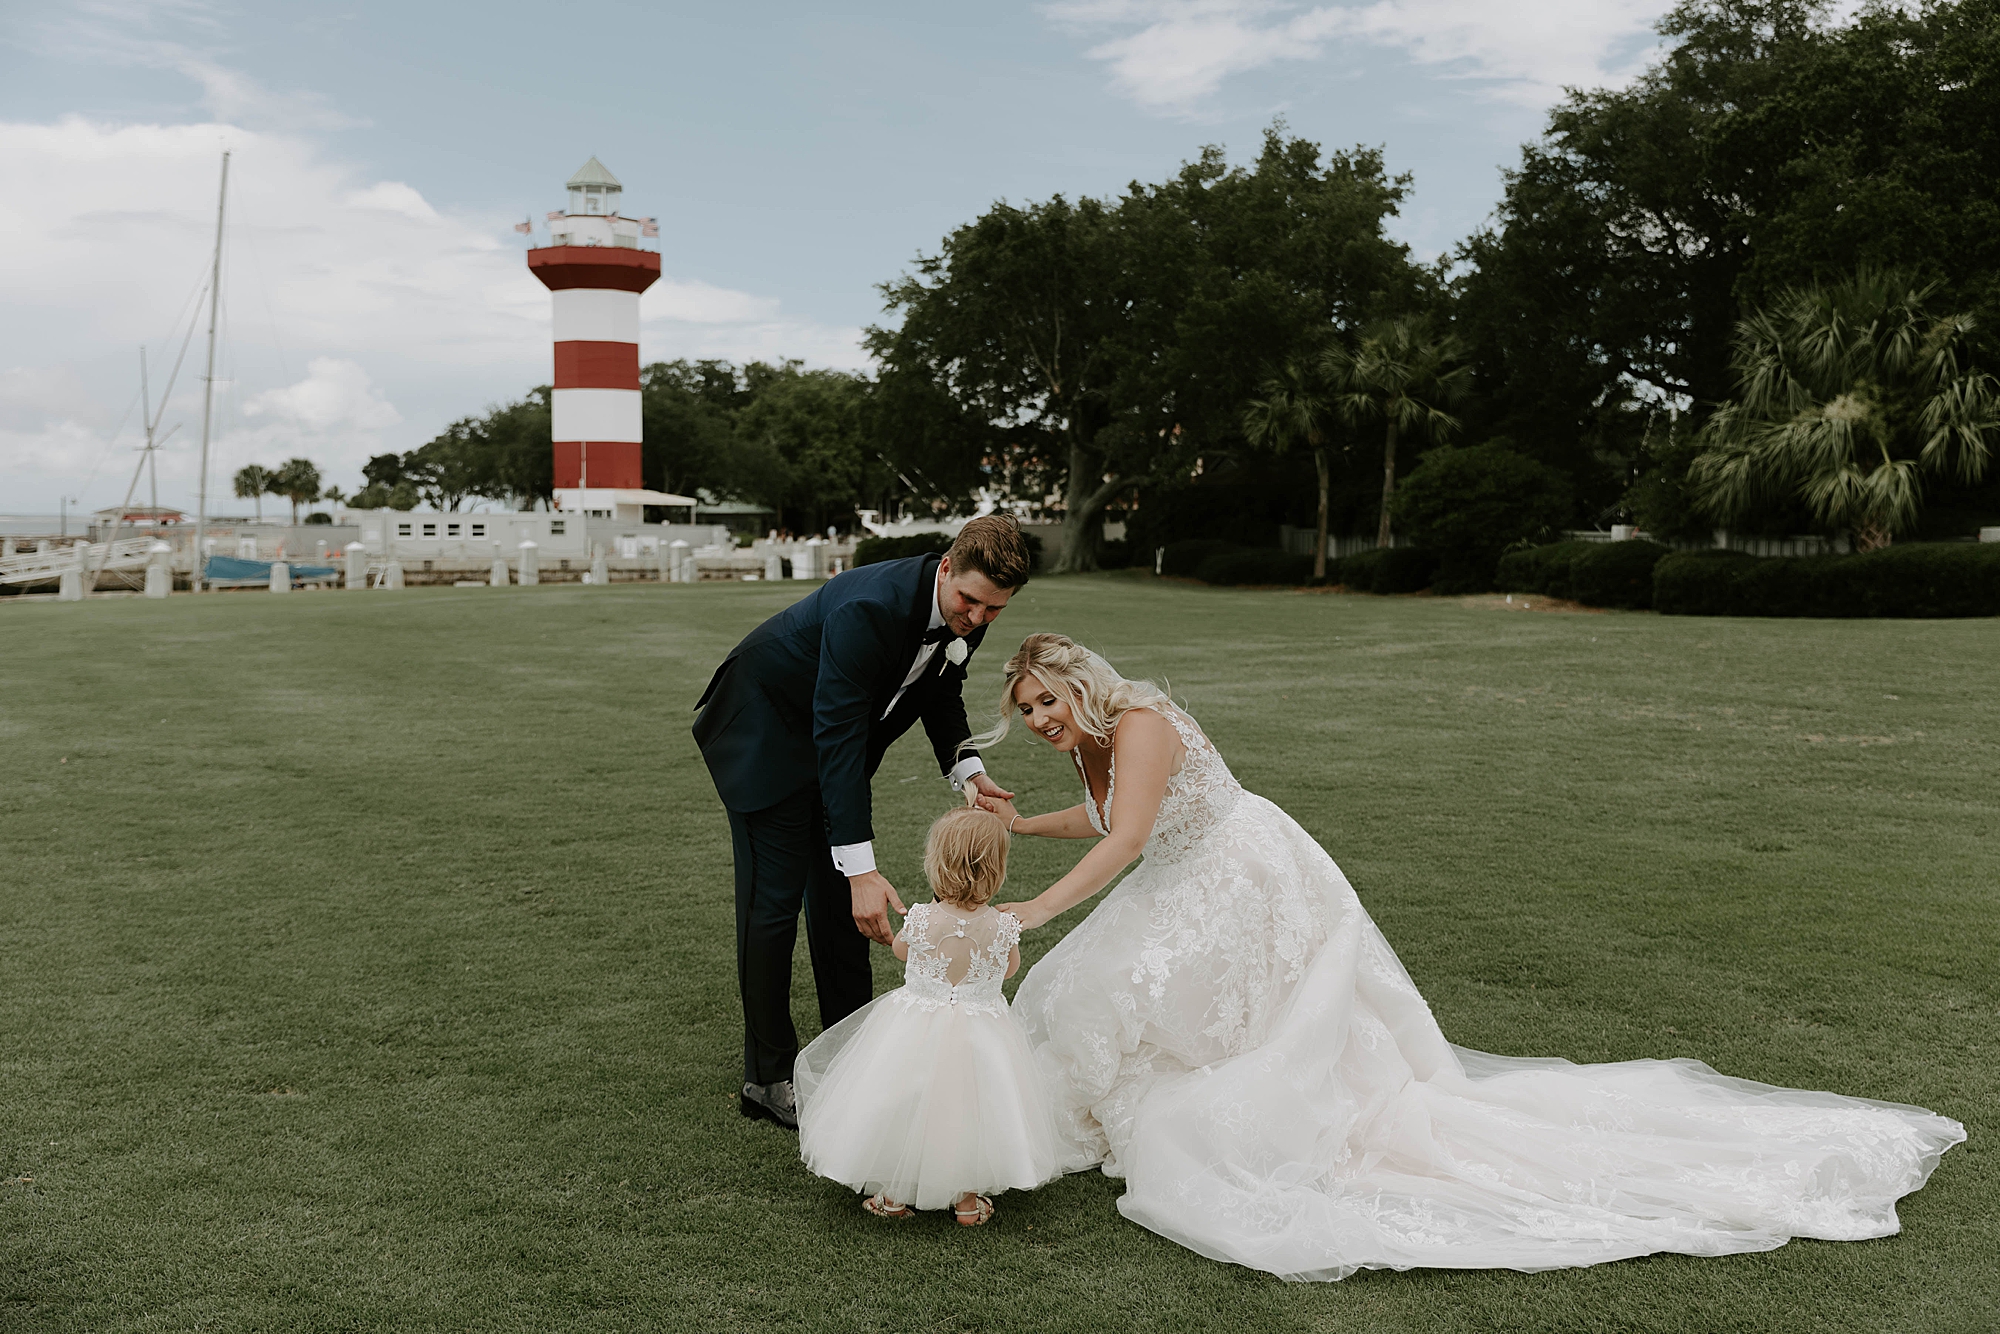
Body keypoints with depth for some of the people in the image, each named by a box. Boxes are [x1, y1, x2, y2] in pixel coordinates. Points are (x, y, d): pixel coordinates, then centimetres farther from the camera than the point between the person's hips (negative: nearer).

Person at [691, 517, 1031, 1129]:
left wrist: (967, 770, -10)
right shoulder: (869, 607, -38)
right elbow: (837, 738, -40)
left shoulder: (968, 616, -13)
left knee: (840, 902, 9)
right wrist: (862, 867, -43)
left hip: (833, 738, 7)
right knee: (774, 899, -4)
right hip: (765, 731, -7)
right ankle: (768, 1077, 7)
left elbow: (940, 689, 7)